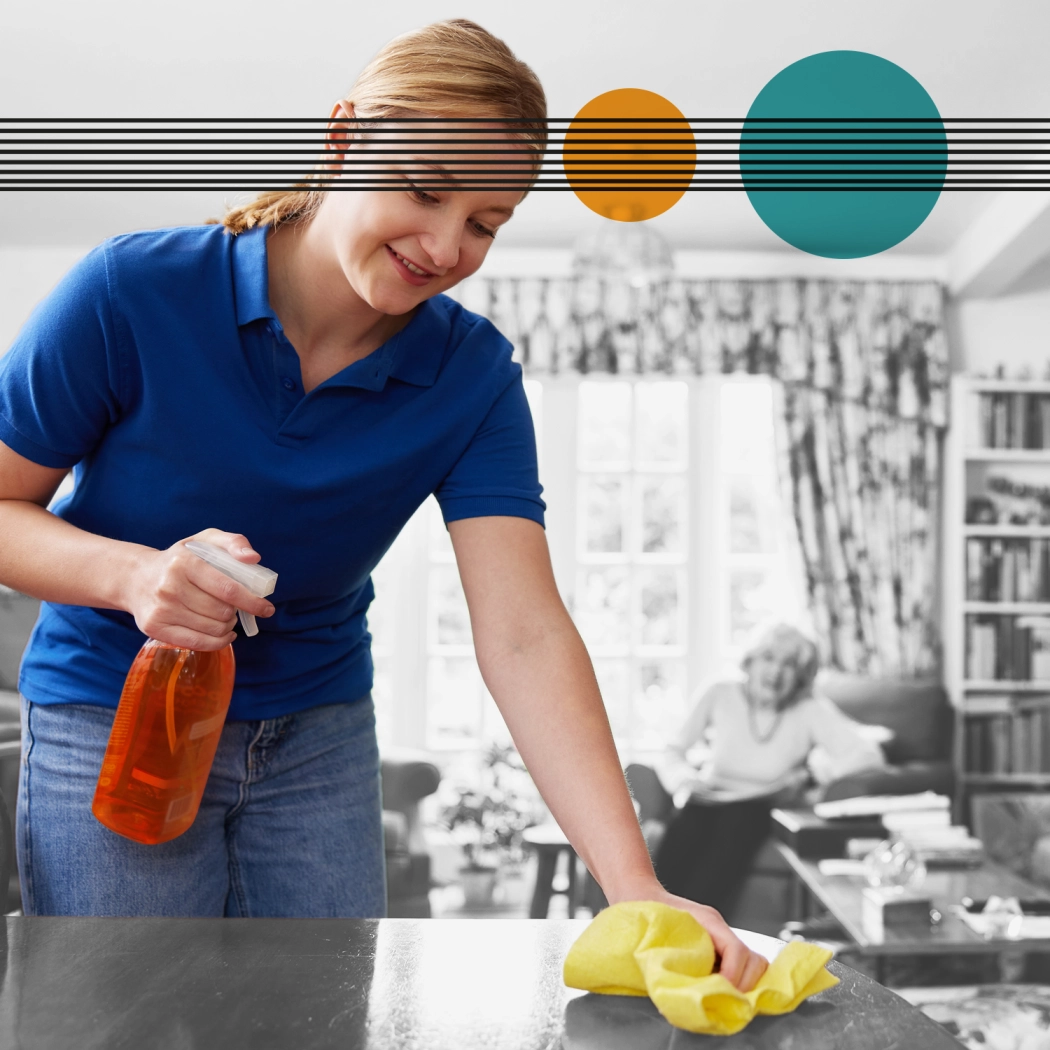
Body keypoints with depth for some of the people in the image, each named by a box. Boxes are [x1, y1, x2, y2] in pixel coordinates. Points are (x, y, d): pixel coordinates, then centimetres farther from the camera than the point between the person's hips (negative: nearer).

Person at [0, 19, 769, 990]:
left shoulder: (475, 376, -13)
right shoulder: (133, 293, -20)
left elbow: (524, 636, -23)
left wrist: (635, 887, -34)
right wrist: (133, 574, -31)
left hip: (322, 734, 3)